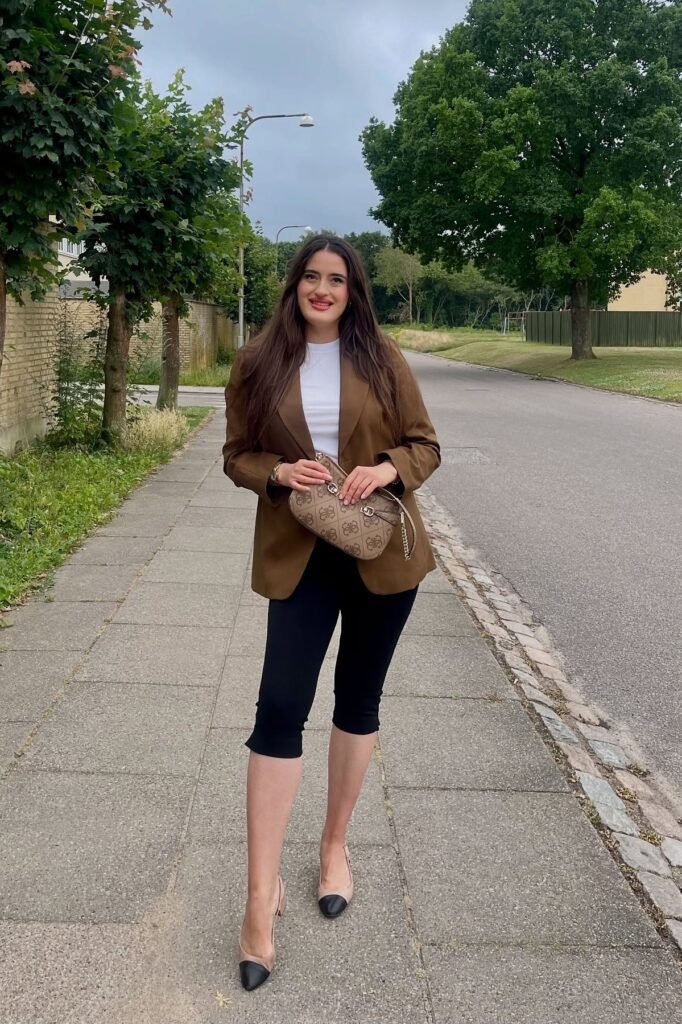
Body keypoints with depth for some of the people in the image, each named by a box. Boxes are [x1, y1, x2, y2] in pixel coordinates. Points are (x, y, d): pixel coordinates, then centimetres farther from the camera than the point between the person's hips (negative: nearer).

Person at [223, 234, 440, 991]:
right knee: (279, 709, -6)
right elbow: (237, 455, 6)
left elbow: (426, 446, 3)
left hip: (382, 553, 1)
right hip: (299, 556, -1)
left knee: (358, 701, 12)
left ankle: (335, 845, 33)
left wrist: (388, 469, -17)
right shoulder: (257, 363, 1)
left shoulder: (381, 358, 0)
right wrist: (278, 472, -15)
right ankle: (261, 894, 4)